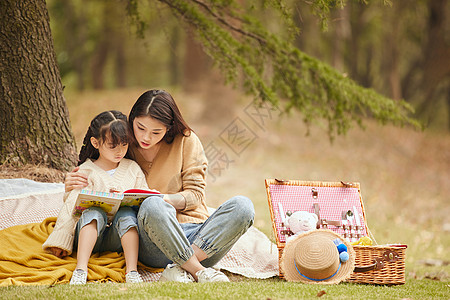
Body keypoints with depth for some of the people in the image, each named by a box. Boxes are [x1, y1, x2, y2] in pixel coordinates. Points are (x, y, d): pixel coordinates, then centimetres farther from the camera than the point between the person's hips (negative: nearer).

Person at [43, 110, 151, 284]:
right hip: (90, 233, -1)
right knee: (94, 212, -32)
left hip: (118, 238, 1)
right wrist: (60, 242, -10)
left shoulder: (132, 168, 15)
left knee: (127, 213, -29)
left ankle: (132, 272, -41)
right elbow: (71, 205, -1)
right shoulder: (86, 171, 6)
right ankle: (81, 270, -46)